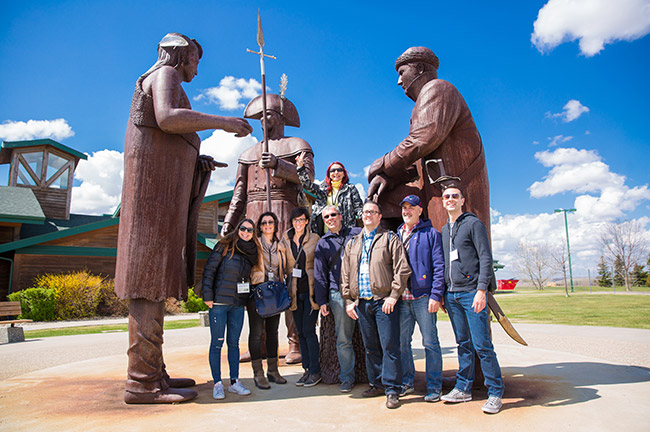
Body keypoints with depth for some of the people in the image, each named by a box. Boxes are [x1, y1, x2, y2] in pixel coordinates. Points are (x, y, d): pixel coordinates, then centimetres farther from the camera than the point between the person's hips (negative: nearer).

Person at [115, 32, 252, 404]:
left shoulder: (167, 83, 30)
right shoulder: (165, 74, 3)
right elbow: (166, 118, -19)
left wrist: (196, 162, 22)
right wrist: (222, 121, -15)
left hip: (164, 185, 10)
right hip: (155, 184, -10)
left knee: (154, 282, 4)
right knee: (149, 278, -14)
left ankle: (153, 373, 8)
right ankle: (143, 381, -13)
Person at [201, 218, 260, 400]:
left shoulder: (252, 252, 10)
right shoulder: (224, 246, -5)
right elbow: (209, 269, -7)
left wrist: (249, 297, 9)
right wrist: (207, 295, -11)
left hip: (238, 304, 5)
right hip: (219, 302, -4)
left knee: (234, 343, 11)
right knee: (217, 343, 1)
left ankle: (234, 381, 19)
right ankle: (217, 384, 11)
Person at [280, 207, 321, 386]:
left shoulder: (314, 239, -1)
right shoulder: (285, 240, 8)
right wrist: (289, 275, 3)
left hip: (310, 289, -4)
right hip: (295, 291, 4)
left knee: (308, 330, -6)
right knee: (301, 332, 10)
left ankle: (315, 371, 6)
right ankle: (307, 369, 21)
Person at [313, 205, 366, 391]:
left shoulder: (358, 233, 9)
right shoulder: (323, 243, 14)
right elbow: (320, 275, 13)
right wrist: (321, 300, 6)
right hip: (338, 294, 1)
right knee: (342, 339, 2)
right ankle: (347, 378, 16)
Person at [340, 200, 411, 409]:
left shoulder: (390, 239, 3)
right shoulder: (352, 244, 17)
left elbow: (402, 269, -5)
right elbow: (345, 274, 17)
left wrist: (394, 296, -11)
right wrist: (348, 300, 8)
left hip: (384, 301, -5)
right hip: (361, 303, 5)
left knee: (389, 345, -4)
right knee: (371, 347, 12)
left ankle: (392, 389, 4)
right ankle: (377, 384, 25)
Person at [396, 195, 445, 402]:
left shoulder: (431, 234, 2)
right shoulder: (396, 235, 16)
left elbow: (439, 266, -5)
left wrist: (436, 295, -13)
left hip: (423, 297, -5)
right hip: (401, 298, 5)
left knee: (430, 342, 1)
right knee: (402, 342, 9)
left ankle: (434, 386, 12)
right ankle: (407, 382, 23)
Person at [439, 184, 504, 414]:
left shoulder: (473, 223, -2)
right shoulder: (444, 229, 17)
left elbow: (486, 258, -8)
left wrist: (481, 289, -17)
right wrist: (442, 294, 15)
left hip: (471, 292, -6)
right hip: (452, 294, 6)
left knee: (481, 344, -4)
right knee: (463, 344, 12)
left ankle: (495, 392, 7)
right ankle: (463, 388, 19)